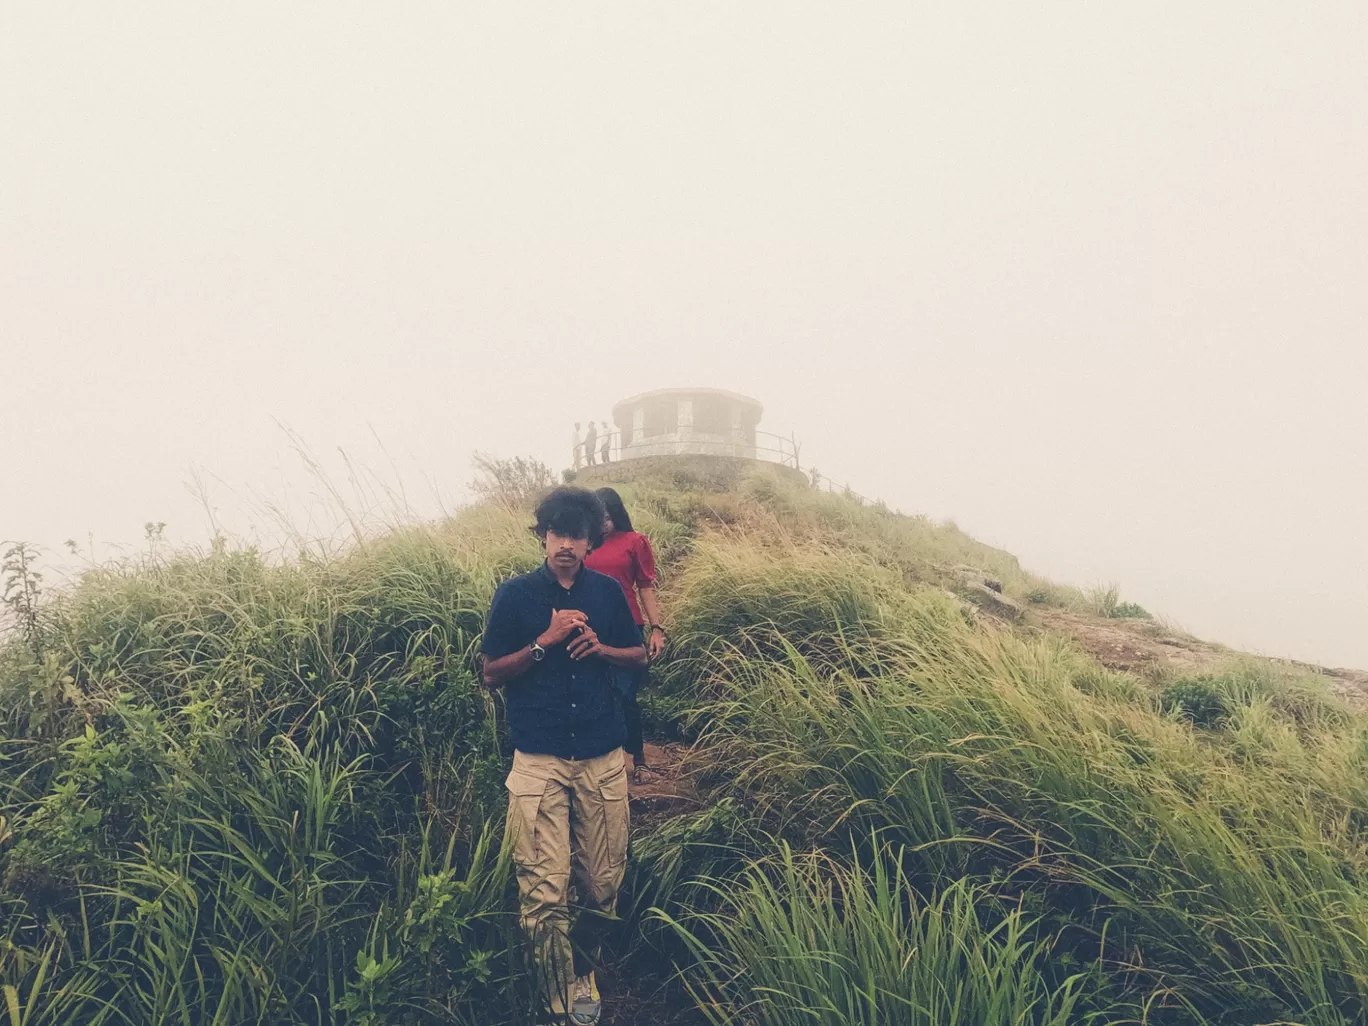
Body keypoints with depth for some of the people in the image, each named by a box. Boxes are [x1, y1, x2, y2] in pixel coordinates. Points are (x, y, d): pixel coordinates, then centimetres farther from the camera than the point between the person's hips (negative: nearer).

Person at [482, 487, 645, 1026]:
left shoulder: (607, 591, 7)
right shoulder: (514, 594, 0)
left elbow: (639, 657, 15)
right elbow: (491, 674, 2)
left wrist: (601, 647, -6)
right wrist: (545, 641, -12)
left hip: (603, 758, 3)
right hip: (539, 760, -2)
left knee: (603, 884, 8)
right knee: (544, 892, -6)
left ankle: (582, 971, 34)